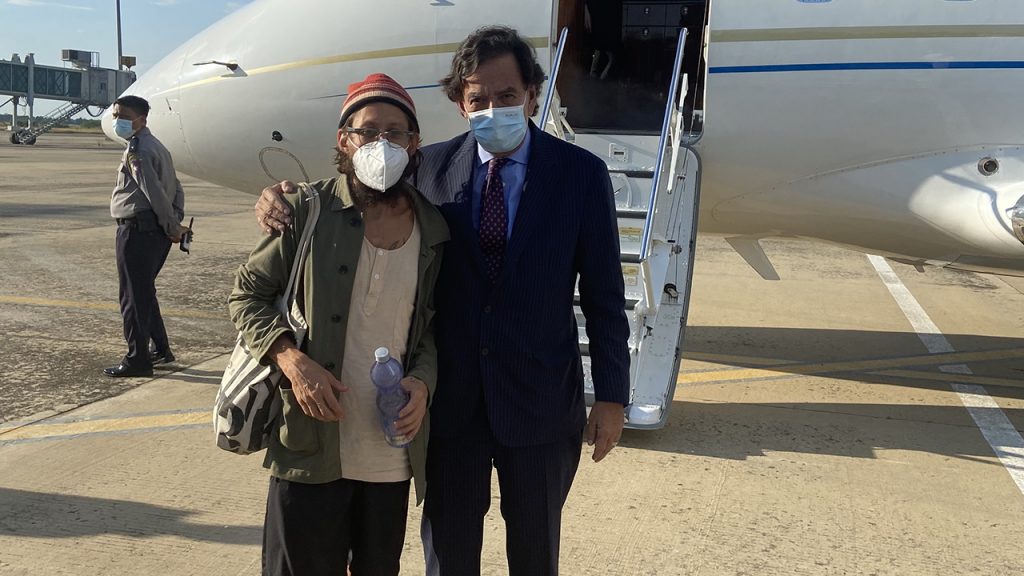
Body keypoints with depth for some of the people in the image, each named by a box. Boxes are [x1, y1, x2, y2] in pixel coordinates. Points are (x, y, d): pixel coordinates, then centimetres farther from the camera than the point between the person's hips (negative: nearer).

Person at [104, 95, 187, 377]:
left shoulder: (136, 150, -14)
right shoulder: (155, 145, 17)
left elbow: (155, 193, -21)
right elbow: (176, 187, 16)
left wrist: (172, 227, -12)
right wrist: (176, 222, 9)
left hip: (136, 230, -10)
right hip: (156, 230, 10)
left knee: (133, 296, -2)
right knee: (145, 291, 19)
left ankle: (137, 360, 5)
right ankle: (160, 349, 26)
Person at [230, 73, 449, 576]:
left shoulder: (433, 231, 3)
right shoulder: (308, 211, -5)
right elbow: (246, 295, 0)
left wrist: (422, 381, -9)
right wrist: (292, 361, -15)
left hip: (393, 453, 3)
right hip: (310, 446, -3)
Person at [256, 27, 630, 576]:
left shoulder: (581, 173, -6)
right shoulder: (431, 167, -2)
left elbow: (604, 293, -4)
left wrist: (611, 395, -3)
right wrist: (284, 200, -11)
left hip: (539, 400, -1)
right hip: (451, 398, 1)